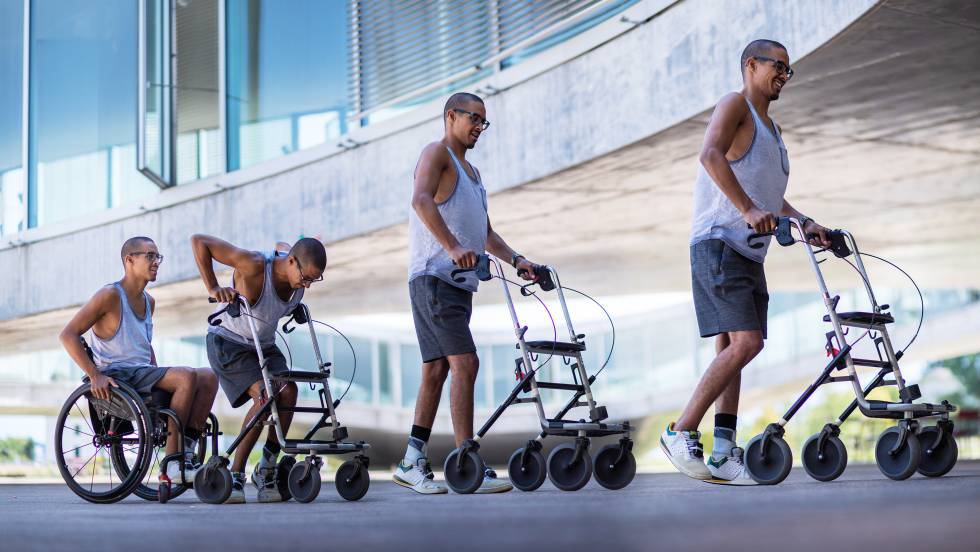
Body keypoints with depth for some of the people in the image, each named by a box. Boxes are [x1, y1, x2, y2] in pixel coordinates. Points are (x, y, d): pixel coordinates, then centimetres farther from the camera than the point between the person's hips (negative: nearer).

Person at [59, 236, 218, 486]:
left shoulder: (148, 302, 18)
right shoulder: (110, 295, -8)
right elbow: (68, 335, -13)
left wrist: (159, 375, 15)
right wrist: (95, 375, -21)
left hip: (143, 375, 8)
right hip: (117, 376, -8)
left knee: (209, 378, -9)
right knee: (187, 376, -27)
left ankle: (187, 453, -15)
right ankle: (171, 465, -26)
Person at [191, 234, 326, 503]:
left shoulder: (301, 270, -9)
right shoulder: (254, 265, -30)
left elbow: (281, 246, 18)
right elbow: (199, 241, -26)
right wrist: (213, 288, -27)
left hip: (263, 345, 7)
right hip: (229, 342, -7)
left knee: (288, 390, -20)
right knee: (265, 395, -27)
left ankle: (266, 470, -6)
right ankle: (235, 474, -16)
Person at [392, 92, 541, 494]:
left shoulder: (472, 172, 27)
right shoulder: (437, 153, -2)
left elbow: (485, 233, 29)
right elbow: (421, 199, -21)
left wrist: (516, 260, 13)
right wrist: (453, 247, -32)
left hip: (459, 283, 10)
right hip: (433, 277, -9)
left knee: (436, 370, 8)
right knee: (464, 362, -17)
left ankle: (412, 464, 12)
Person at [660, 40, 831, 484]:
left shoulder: (771, 127, 26)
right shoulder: (735, 105, -2)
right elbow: (711, 154, -21)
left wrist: (805, 223, 16)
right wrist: (747, 209, -30)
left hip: (749, 252, 10)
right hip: (719, 243, -10)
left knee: (732, 350, 4)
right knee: (745, 342, -19)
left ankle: (723, 453, 3)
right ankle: (681, 434, -14)